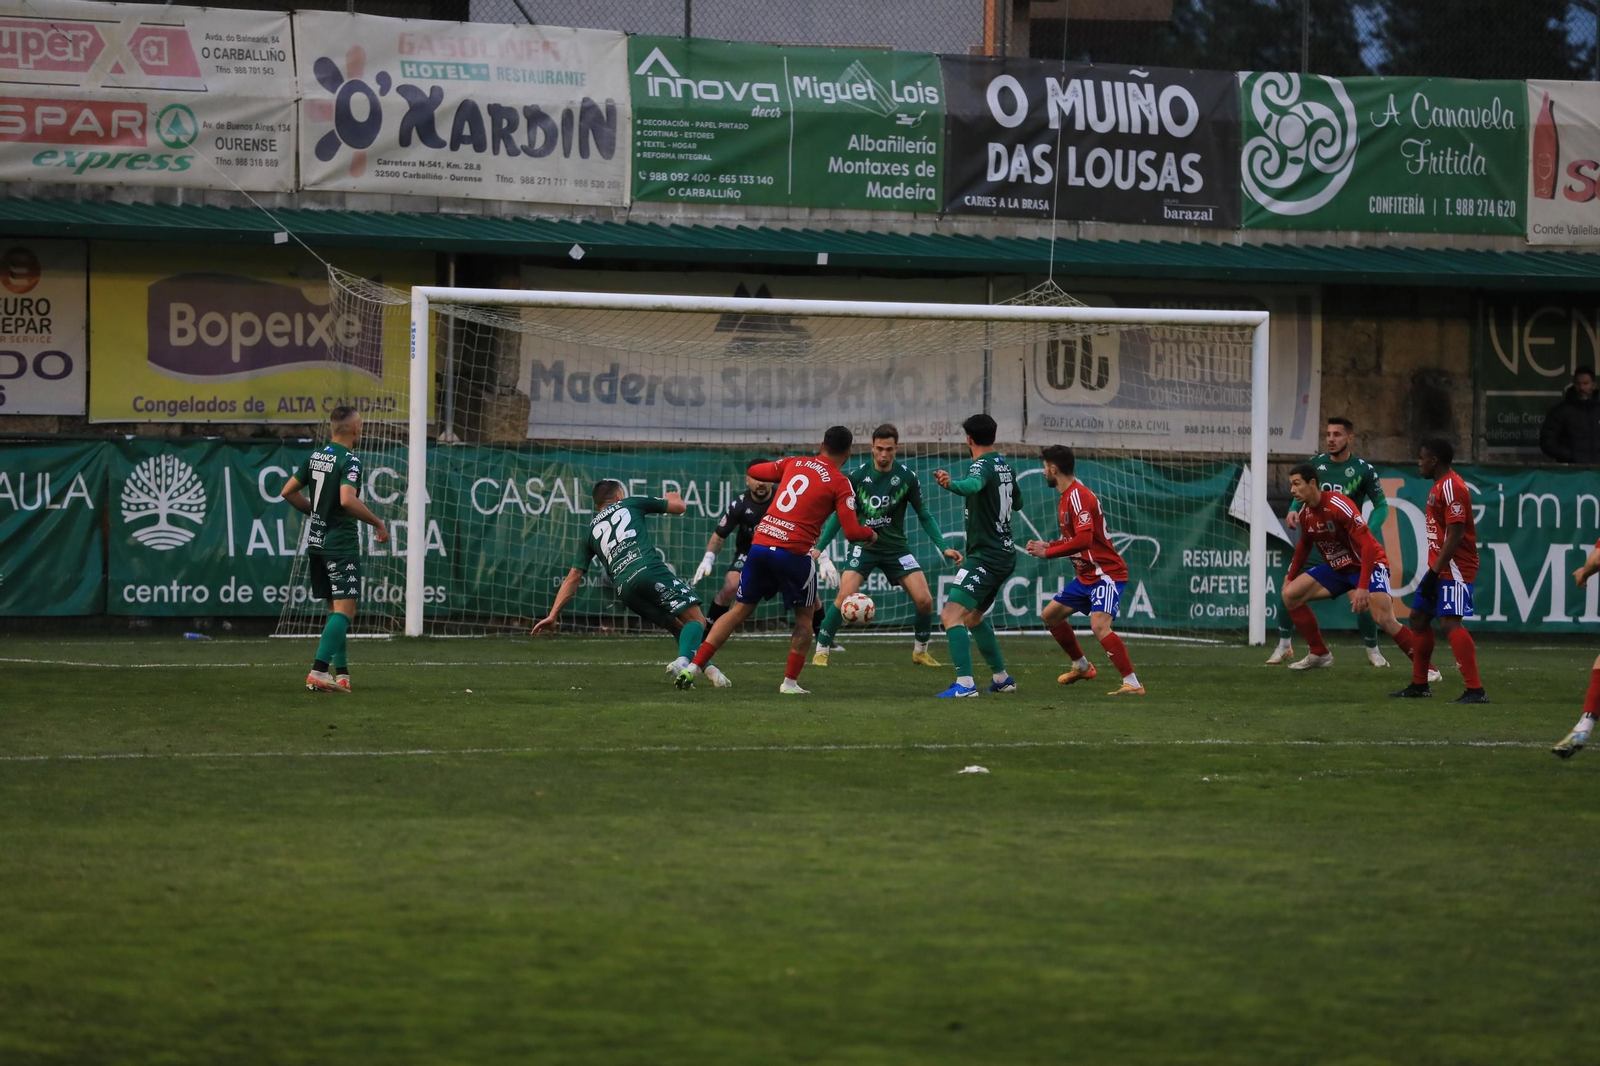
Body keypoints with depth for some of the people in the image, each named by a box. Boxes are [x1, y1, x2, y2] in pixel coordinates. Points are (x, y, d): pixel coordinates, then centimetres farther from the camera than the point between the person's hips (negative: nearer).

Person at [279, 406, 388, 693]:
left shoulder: (315, 456, 9)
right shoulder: (350, 460, -14)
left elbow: (288, 491, 13)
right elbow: (347, 500, -28)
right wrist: (378, 523, -17)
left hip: (317, 542, 8)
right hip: (341, 544, -8)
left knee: (335, 609, 15)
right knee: (345, 610, -9)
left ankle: (341, 672, 15)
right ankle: (318, 671, -20)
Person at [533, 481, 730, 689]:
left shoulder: (591, 531, 28)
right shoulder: (629, 504, 22)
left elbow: (573, 577, 23)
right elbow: (679, 506, 29)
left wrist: (553, 615, 24)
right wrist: (672, 497, 54)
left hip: (625, 589, 4)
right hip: (651, 570, -4)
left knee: (678, 627, 19)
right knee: (696, 620, -5)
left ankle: (709, 669, 5)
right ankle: (682, 661, -33)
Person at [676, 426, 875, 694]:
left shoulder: (795, 463, 12)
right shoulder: (840, 483, -2)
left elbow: (755, 471, 24)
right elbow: (851, 531, -6)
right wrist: (870, 534, 16)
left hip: (760, 543, 5)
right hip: (793, 552, -5)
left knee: (740, 609, 13)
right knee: (805, 615, 16)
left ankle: (693, 668, 6)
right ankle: (790, 682, 10)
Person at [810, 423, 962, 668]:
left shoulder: (906, 477, -6)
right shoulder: (856, 476, -8)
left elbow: (924, 515, 4)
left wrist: (944, 547, -5)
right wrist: (819, 548, -4)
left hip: (895, 546, 2)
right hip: (863, 545, -2)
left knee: (924, 600, -9)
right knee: (845, 596, -22)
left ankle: (920, 651, 16)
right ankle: (821, 651, -8)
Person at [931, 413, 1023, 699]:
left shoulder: (983, 465, -14)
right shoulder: (1005, 467, 12)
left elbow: (973, 484, -40)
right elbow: (1017, 502, 30)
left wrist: (951, 484, -60)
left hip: (986, 556, -9)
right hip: (1004, 554, 9)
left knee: (951, 615, -17)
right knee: (973, 616, 26)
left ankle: (965, 683, -27)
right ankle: (1002, 678, 32)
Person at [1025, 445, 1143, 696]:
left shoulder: (1078, 496, -19)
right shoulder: (1067, 497, 12)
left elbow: (1083, 540, -29)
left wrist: (1047, 552, -20)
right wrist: (1046, 546, 7)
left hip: (1107, 574, -11)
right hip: (1087, 576, 11)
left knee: (1099, 626, -28)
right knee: (1050, 615, 18)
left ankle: (1133, 684, -26)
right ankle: (1081, 666, 34)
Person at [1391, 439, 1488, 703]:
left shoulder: (1451, 487, -17)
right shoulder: (1439, 486, 16)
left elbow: (1455, 535, -23)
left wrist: (1434, 572, -23)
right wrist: (1432, 571, 19)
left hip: (1454, 569, -11)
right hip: (1439, 566, 11)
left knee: (1449, 622, -20)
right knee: (1419, 617, 17)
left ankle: (1475, 690, -25)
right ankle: (1419, 685, 28)